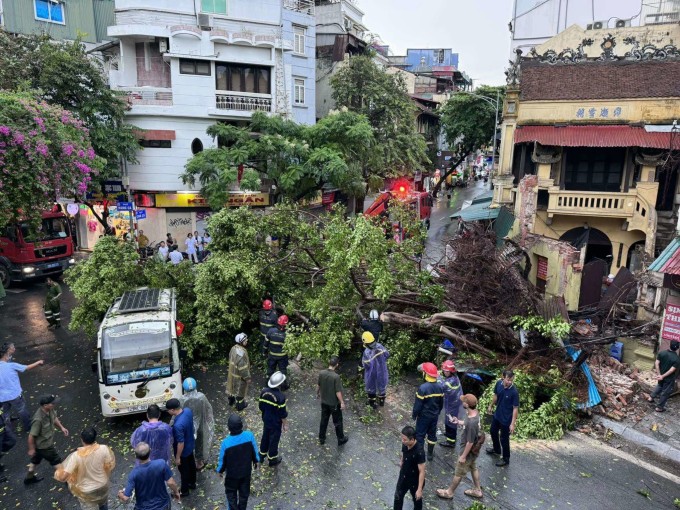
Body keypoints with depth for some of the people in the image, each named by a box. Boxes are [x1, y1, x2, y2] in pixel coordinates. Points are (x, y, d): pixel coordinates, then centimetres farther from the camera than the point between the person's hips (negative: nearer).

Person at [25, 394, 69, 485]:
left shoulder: (50, 410, -17)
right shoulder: (38, 419, -40)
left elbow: (54, 418, 8)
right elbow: (31, 436, -27)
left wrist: (61, 427, 2)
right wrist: (31, 449, -14)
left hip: (45, 443, 8)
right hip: (44, 446, -8)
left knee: (36, 460, 30)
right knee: (57, 461, 11)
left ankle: (29, 478, 53)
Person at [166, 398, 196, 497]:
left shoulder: (178, 425, -41)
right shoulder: (188, 411, -18)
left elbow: (181, 443, -29)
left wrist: (177, 457, -14)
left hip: (184, 450, -7)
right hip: (190, 444, 7)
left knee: (184, 470, 18)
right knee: (191, 464, 28)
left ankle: (184, 490, 42)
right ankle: (192, 483, 52)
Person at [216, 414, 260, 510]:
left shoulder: (226, 442, -33)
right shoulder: (249, 435, -28)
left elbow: (222, 460, -15)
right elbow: (255, 450, -10)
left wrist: (220, 470, 6)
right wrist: (256, 460, 11)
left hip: (232, 473, -2)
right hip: (246, 470, 3)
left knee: (231, 492, 26)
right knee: (244, 491, 27)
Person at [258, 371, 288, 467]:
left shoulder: (264, 391, -13)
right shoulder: (280, 396, -30)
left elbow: (261, 407, 1)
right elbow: (283, 413, -21)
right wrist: (285, 424, -6)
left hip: (266, 420, 5)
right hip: (276, 423, -5)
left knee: (265, 436, 25)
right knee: (274, 440, 14)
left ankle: (262, 454, 45)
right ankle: (272, 459, 33)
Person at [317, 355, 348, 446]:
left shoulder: (321, 373, -12)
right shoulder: (336, 376, -28)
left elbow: (318, 385, 4)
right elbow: (338, 392, -23)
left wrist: (317, 393, 23)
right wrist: (342, 402, -10)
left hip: (324, 402, 5)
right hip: (334, 403, -5)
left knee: (324, 420, 21)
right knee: (338, 422, 14)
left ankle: (321, 439, 34)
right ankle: (341, 439, 29)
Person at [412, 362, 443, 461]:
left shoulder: (423, 388, -28)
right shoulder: (439, 387, -9)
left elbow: (418, 404, -21)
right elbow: (441, 403, 4)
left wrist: (414, 415, -4)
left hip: (424, 416, -6)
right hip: (434, 416, 6)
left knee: (420, 435, 11)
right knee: (432, 434, 21)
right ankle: (430, 454, 35)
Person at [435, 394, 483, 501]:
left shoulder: (472, 422, -39)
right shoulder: (475, 413, -12)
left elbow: (470, 442, -28)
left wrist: (463, 456, -18)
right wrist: (459, 422, 2)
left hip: (468, 451, -8)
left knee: (459, 472, 13)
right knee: (473, 468, 27)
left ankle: (449, 492, 32)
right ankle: (478, 490, 46)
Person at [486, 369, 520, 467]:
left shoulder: (514, 392, -29)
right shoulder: (498, 383, -14)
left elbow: (515, 408, -21)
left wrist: (512, 423, -20)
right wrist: (491, 406, 18)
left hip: (506, 419, -6)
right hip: (497, 415, 7)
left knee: (504, 439, 10)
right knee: (493, 432, 26)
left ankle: (506, 459, 33)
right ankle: (496, 449, 53)